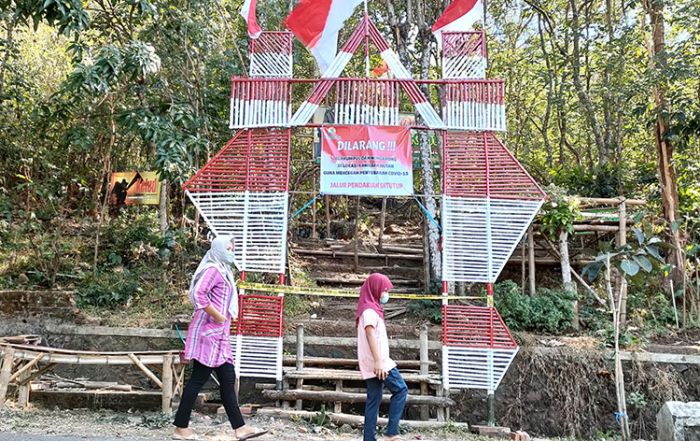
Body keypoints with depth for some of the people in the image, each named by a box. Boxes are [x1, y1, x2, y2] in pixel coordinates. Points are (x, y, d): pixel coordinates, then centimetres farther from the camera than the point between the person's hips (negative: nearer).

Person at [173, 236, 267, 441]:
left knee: (228, 378, 7)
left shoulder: (224, 271, 18)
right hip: (208, 332, -10)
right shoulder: (213, 270, -12)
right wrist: (217, 316, -20)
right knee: (198, 378, -2)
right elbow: (199, 294, -25)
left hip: (218, 334, 10)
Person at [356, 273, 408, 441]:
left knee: (373, 401, 7)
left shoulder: (371, 309, 20)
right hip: (377, 362, -9)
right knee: (401, 389, -3)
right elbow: (370, 334, -22)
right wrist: (378, 361, -28)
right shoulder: (370, 310, -11)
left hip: (373, 364, 9)